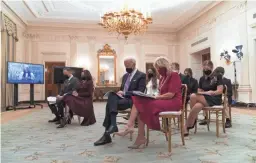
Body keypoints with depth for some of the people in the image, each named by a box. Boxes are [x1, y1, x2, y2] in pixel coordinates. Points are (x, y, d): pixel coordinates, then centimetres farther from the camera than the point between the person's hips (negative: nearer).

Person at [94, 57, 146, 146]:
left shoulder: (141, 75, -3)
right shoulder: (125, 75, 21)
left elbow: (140, 92, -13)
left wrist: (124, 93, -18)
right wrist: (119, 93, -1)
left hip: (132, 100, -7)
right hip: (123, 98, 7)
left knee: (110, 103, -27)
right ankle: (112, 125, -29)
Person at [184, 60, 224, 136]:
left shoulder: (217, 76, 1)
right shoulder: (202, 79, 15)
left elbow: (220, 91, -8)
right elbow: (199, 91, 12)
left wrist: (208, 92, -21)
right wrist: (199, 93, -12)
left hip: (215, 100, -4)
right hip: (204, 100, 4)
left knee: (193, 96, -30)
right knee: (197, 106, -37)